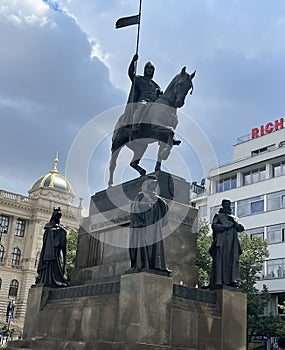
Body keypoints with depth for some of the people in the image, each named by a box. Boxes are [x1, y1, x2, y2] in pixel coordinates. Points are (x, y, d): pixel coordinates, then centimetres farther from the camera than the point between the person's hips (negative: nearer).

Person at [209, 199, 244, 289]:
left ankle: (232, 280, -22)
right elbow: (215, 226, -3)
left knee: (233, 260, -13)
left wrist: (236, 222, -1)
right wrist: (229, 225, -3)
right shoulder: (218, 216, 17)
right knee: (220, 260, -14)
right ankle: (218, 281, -20)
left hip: (232, 243, 4)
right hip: (221, 241, -4)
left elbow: (241, 228, 19)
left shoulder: (232, 218, 30)